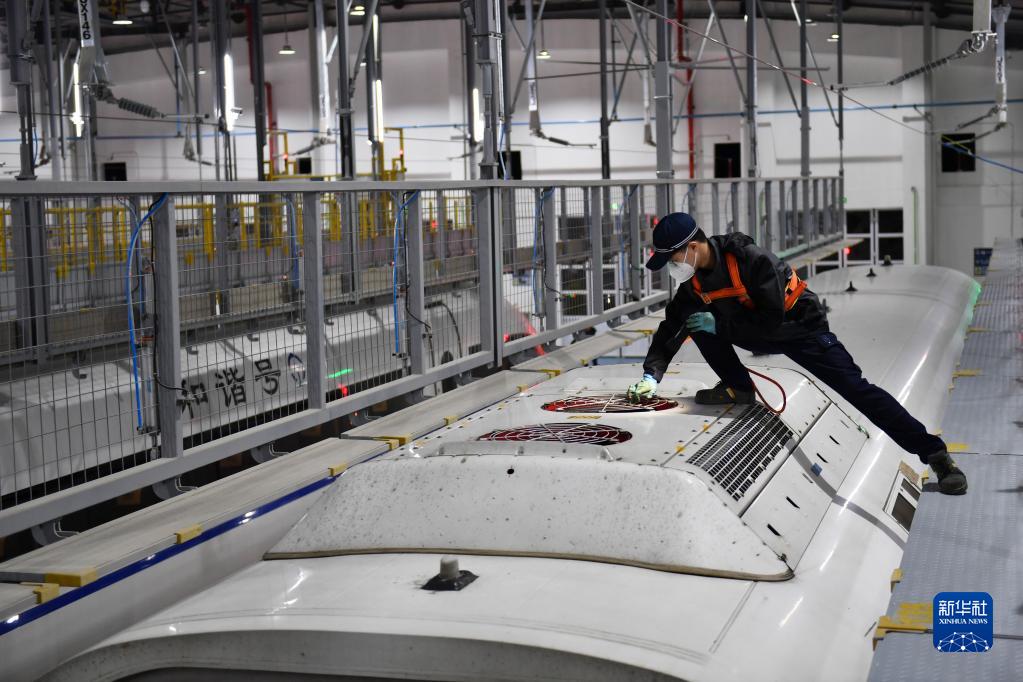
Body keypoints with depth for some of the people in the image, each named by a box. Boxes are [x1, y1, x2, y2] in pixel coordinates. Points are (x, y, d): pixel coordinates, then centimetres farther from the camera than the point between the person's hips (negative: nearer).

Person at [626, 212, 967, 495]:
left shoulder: (751, 259, -30)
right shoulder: (694, 281, -7)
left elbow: (771, 319, -31)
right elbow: (671, 327, -2)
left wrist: (720, 325, -28)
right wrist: (651, 375, -12)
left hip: (801, 327, -6)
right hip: (760, 337, 7)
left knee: (856, 388, -17)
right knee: (696, 318, -12)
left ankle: (935, 454, -15)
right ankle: (738, 387, 3)